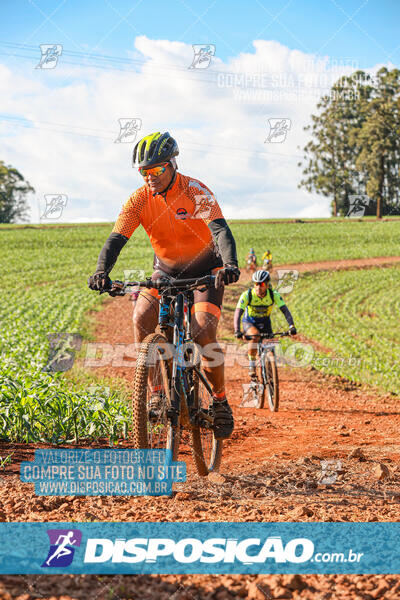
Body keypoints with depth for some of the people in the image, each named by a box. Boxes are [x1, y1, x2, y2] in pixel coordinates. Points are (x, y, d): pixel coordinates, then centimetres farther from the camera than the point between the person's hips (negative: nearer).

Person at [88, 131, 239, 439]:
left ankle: (220, 402, 0)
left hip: (205, 269, -3)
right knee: (141, 319, -22)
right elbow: (117, 238, -22)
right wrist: (102, 271, -42)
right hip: (166, 270, 3)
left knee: (203, 332, -21)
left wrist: (230, 264, -56)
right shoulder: (140, 199, -14)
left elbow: (220, 229, -36)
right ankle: (157, 393, -10)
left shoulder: (195, 192, -23)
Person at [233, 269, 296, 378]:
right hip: (250, 322, -2)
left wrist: (291, 326, -45)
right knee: (255, 336, -34)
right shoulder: (247, 295, -27)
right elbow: (238, 313, -34)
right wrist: (237, 331, -49)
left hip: (265, 322, 2)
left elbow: (285, 310, -29)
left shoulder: (274, 295, -23)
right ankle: (251, 365, -20)